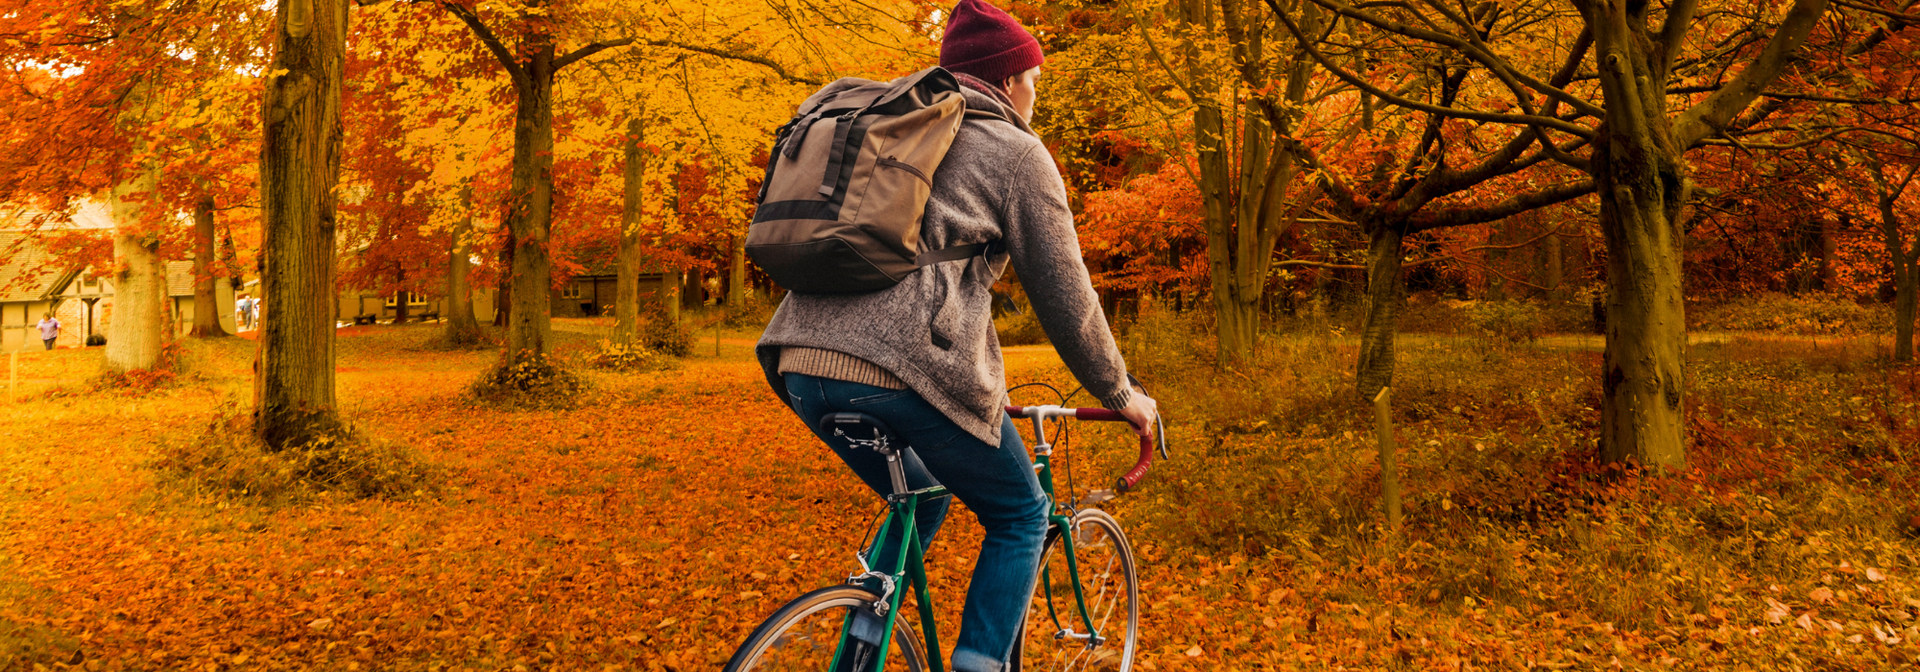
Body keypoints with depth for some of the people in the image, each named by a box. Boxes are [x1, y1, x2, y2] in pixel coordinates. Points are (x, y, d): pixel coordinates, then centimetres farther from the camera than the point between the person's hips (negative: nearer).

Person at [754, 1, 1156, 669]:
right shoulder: (1014, 150, 7)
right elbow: (1064, 296, 6)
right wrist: (1121, 394, 21)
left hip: (800, 361, 7)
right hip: (911, 370, -7)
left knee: (921, 503, 30)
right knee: (1020, 518, 16)